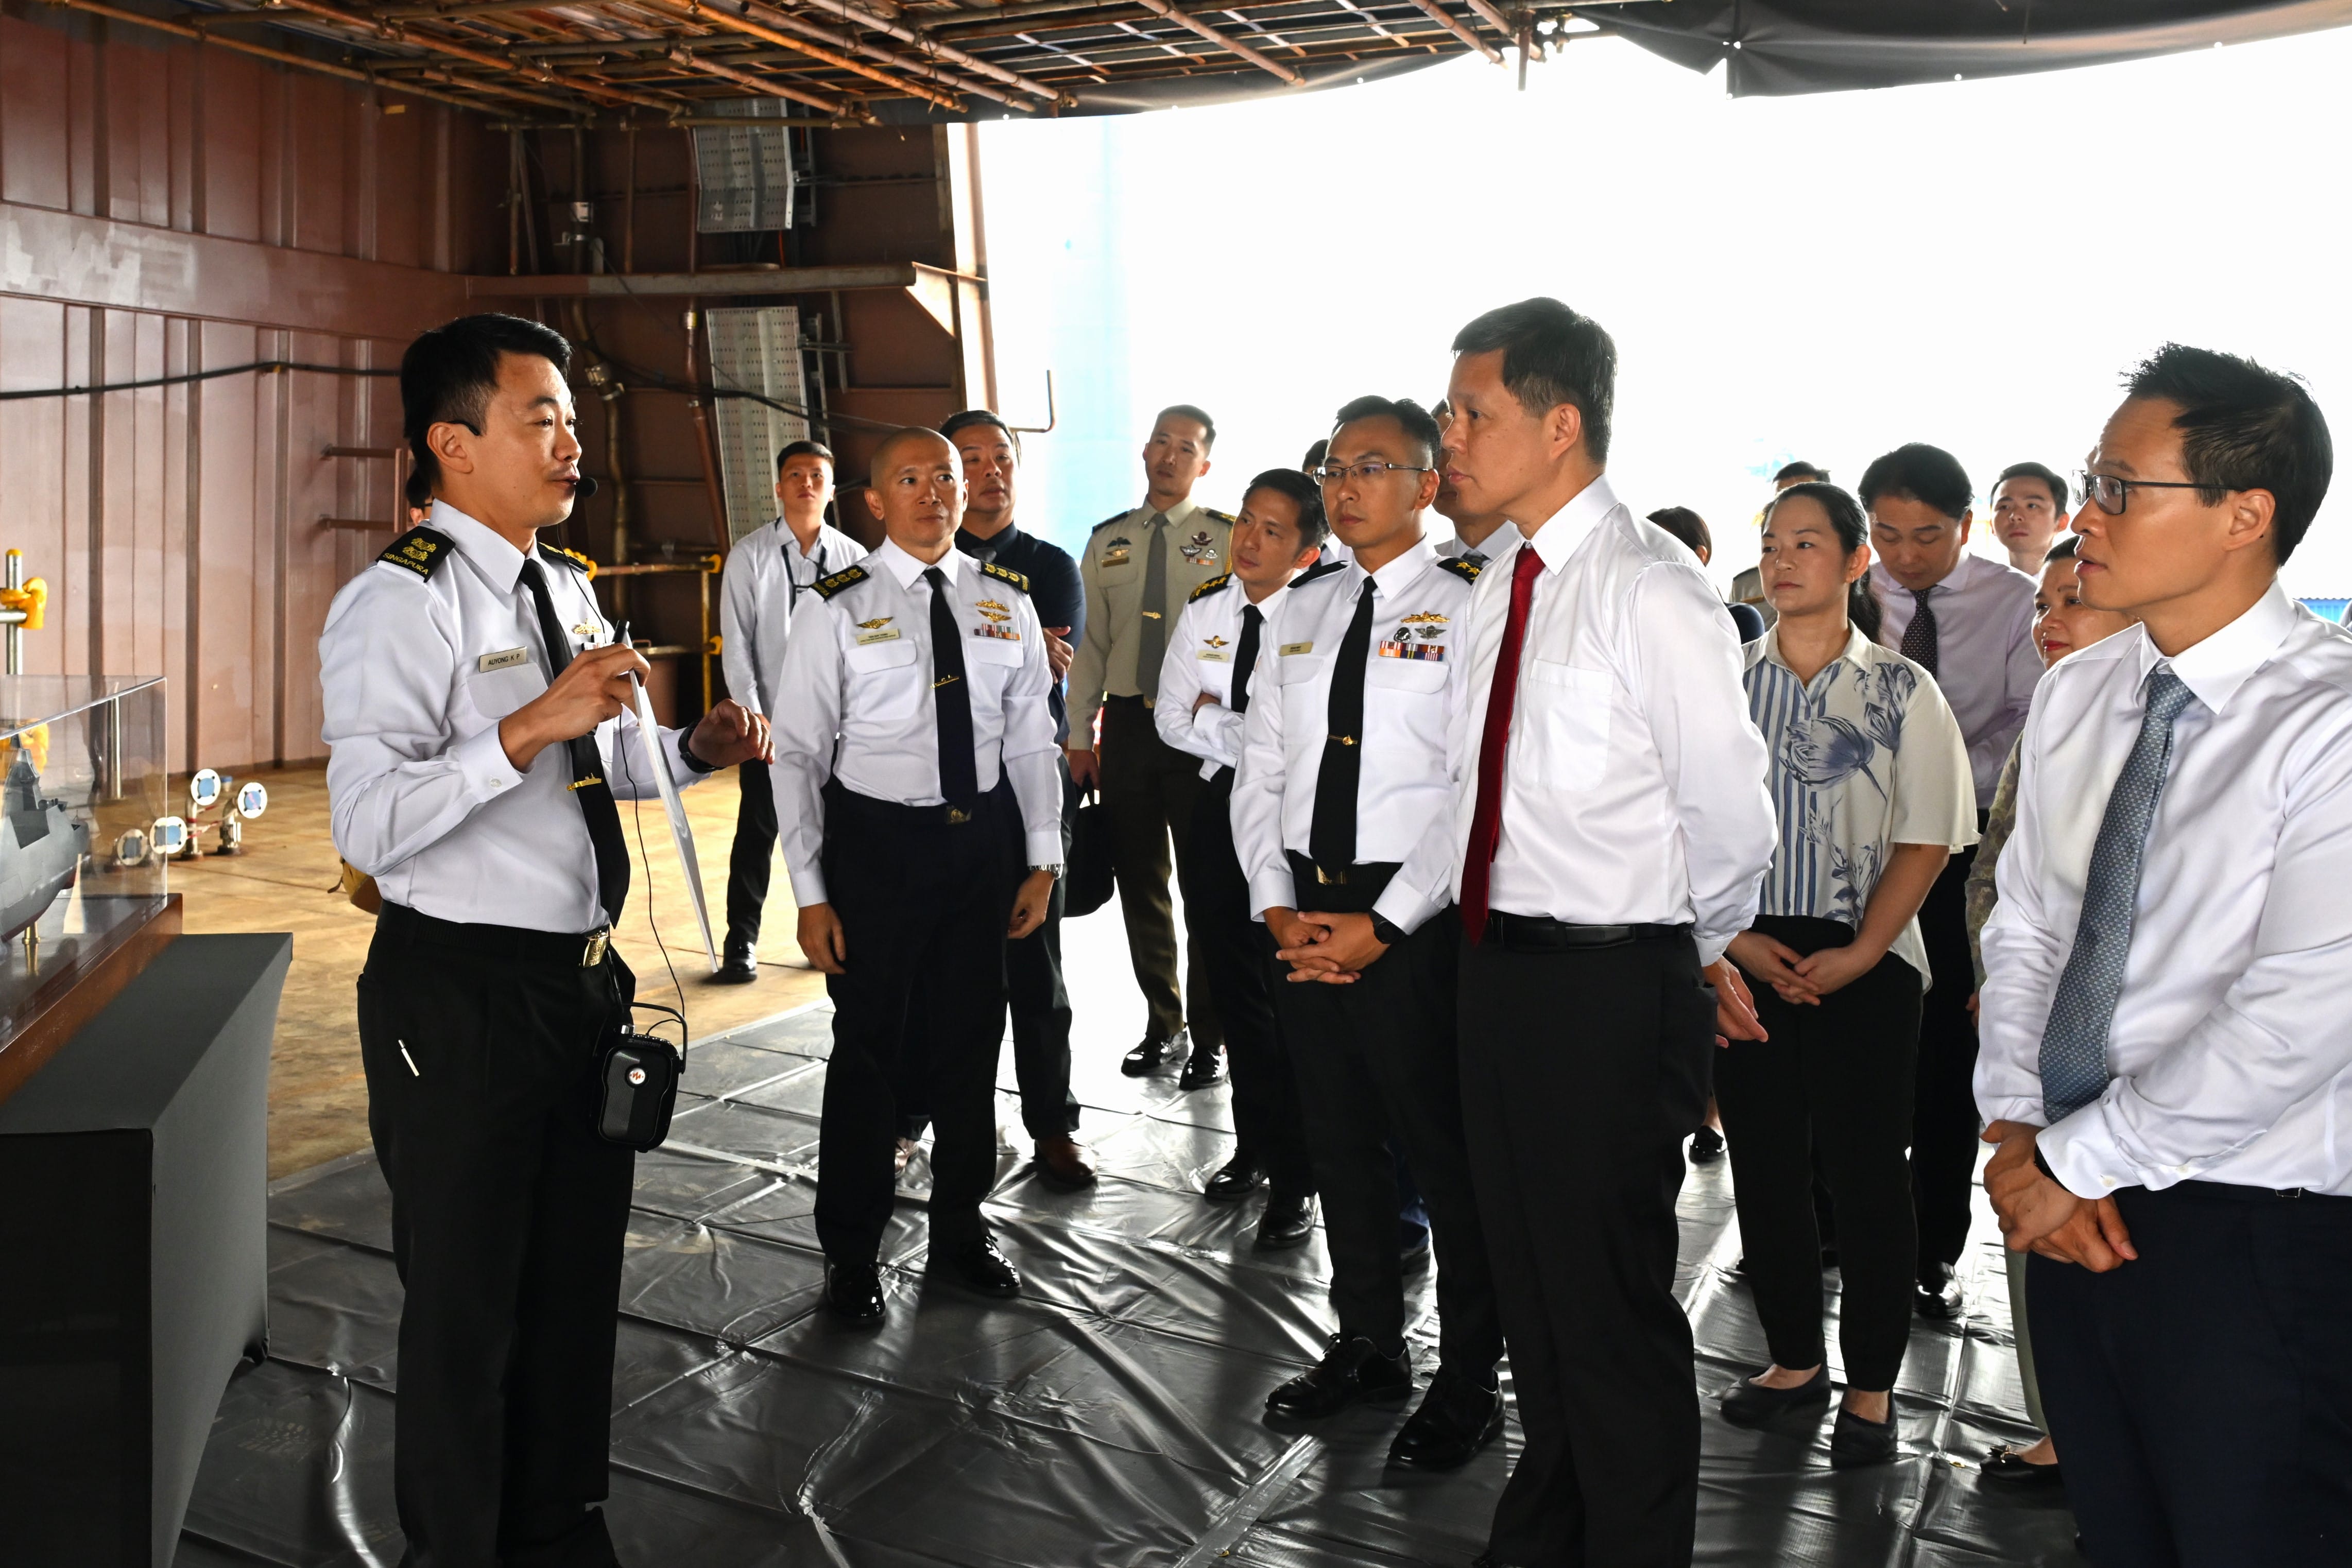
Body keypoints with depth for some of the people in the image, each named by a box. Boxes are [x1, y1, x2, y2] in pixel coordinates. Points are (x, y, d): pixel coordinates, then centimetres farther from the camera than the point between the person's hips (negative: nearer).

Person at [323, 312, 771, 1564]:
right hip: (462, 1000, -8)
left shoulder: (567, 585, 11)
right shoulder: (398, 603, -16)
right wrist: (530, 727, -34)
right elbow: (368, 825, -27)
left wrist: (695, 746, 5)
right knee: (466, 1308, 8)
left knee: (578, 1284, 21)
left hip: (586, 979, 8)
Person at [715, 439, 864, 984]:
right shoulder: (750, 555, -1)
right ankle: (741, 942, 14)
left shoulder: (854, 559, 2)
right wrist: (753, 717, -9)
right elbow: (736, 645, -2)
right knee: (757, 831, 3)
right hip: (769, 719, -1)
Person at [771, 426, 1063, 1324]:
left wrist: (1043, 860, 3)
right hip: (876, 838, -3)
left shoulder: (1006, 601, 3)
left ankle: (960, 1226, 36)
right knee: (869, 1047, 6)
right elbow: (797, 753, -7)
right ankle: (851, 1251, 26)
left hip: (983, 836, 3)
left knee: (972, 1039, 15)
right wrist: (811, 892, -10)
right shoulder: (839, 609, -7)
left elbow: (1031, 738, 7)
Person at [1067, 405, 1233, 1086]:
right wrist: (1079, 735, 5)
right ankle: (1163, 1022, 27)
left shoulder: (1226, 539, -1)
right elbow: (1090, 644, 10)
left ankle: (1210, 1036, 15)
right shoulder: (1107, 543, 11)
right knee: (1139, 882, 11)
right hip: (1126, 723, 4)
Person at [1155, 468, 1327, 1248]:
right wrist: (1251, 738, -8)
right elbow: (1173, 720, 5)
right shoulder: (1203, 611, 5)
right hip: (1221, 806, 6)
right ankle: (1255, 1147, 34)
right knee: (1234, 987, 15)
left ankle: (1295, 1181, 15)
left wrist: (1216, 722, -12)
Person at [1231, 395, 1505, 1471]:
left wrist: (1383, 926, -17)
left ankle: (1468, 1381, 22)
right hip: (1303, 910, 6)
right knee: (1340, 1140, 17)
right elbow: (1259, 770, 11)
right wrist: (1275, 904, -2)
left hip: (1416, 919, -6)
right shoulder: (1299, 613, 11)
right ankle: (1367, 1344, 36)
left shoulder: (1463, 612, -7)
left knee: (1446, 1152, 5)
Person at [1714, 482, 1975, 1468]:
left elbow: (1928, 838, -2)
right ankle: (1794, 1359, 26)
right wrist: (1735, 937, -6)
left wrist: (1859, 953, -11)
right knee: (1764, 1161, 8)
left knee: (1864, 1170, 1)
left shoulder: (1902, 690, 0)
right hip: (1744, 958, 3)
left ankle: (1871, 1386, 16)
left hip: (1865, 965, -2)